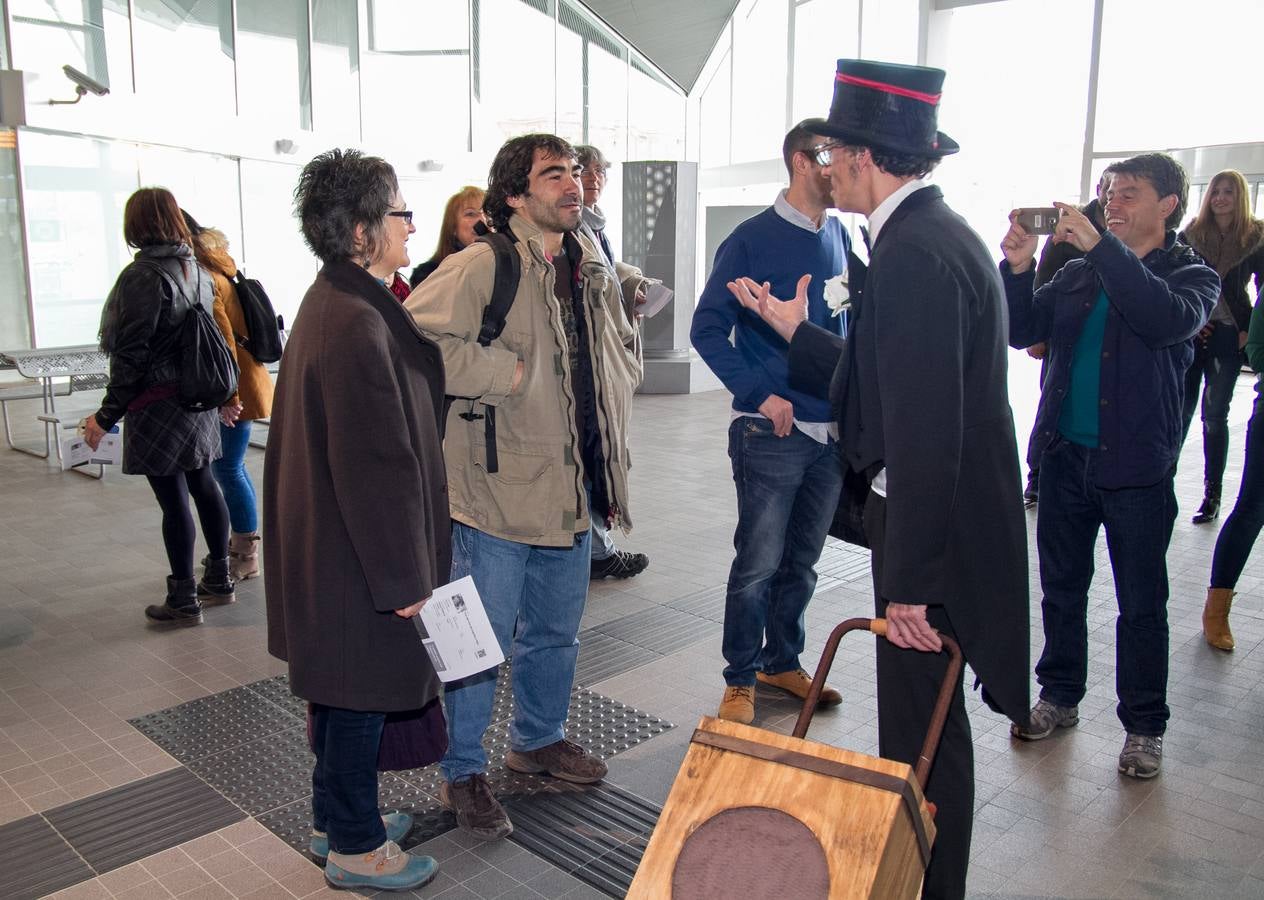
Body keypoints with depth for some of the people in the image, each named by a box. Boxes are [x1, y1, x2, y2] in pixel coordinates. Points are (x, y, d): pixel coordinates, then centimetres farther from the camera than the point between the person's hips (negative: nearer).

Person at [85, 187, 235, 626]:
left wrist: (107, 415, -11)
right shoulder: (196, 269, 8)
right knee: (203, 484, 15)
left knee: (174, 500, -2)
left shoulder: (143, 275, -15)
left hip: (158, 405, -8)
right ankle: (218, 579, 26)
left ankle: (184, 601, 8)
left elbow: (131, 355, -17)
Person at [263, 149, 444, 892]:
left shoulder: (334, 302, 8)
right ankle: (356, 847, 26)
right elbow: (377, 464, -25)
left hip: (329, 545, 10)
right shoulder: (358, 324, -25)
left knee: (345, 689, 22)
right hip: (359, 557, -10)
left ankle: (340, 817, 39)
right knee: (361, 692, 7)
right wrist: (403, 576, -18)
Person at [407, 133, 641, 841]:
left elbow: (624, 349, 26)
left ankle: (540, 738, 44)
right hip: (500, 489, -7)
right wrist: (505, 371, -23)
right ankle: (464, 773, 25)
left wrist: (613, 404, 11)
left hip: (573, 488, 7)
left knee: (557, 631, 21)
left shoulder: (593, 272, 10)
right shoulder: (480, 267, -14)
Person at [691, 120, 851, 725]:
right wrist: (761, 394, -17)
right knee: (758, 564, 1)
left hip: (832, 432, 6)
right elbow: (708, 329, -8)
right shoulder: (752, 240, -7)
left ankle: (782, 661, 32)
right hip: (773, 432, -6)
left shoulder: (840, 237, 10)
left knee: (801, 561, 16)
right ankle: (741, 679, 17)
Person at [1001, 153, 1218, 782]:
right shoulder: (1078, 273, 11)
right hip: (1064, 454, 4)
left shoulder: (1191, 275, 0)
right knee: (1061, 587, 14)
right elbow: (1023, 331, 3)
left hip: (1137, 466, -4)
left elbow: (1171, 320, -23)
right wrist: (1017, 268, -12)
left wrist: (1101, 245, -27)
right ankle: (1059, 696, 31)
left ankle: (1143, 726, 20)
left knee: (1141, 603, 6)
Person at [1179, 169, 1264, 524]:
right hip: (1189, 335, 0)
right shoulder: (1191, 234, 3)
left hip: (1228, 336, 0)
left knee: (1215, 417, 3)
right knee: (1180, 412, -1)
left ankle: (1212, 494, 10)